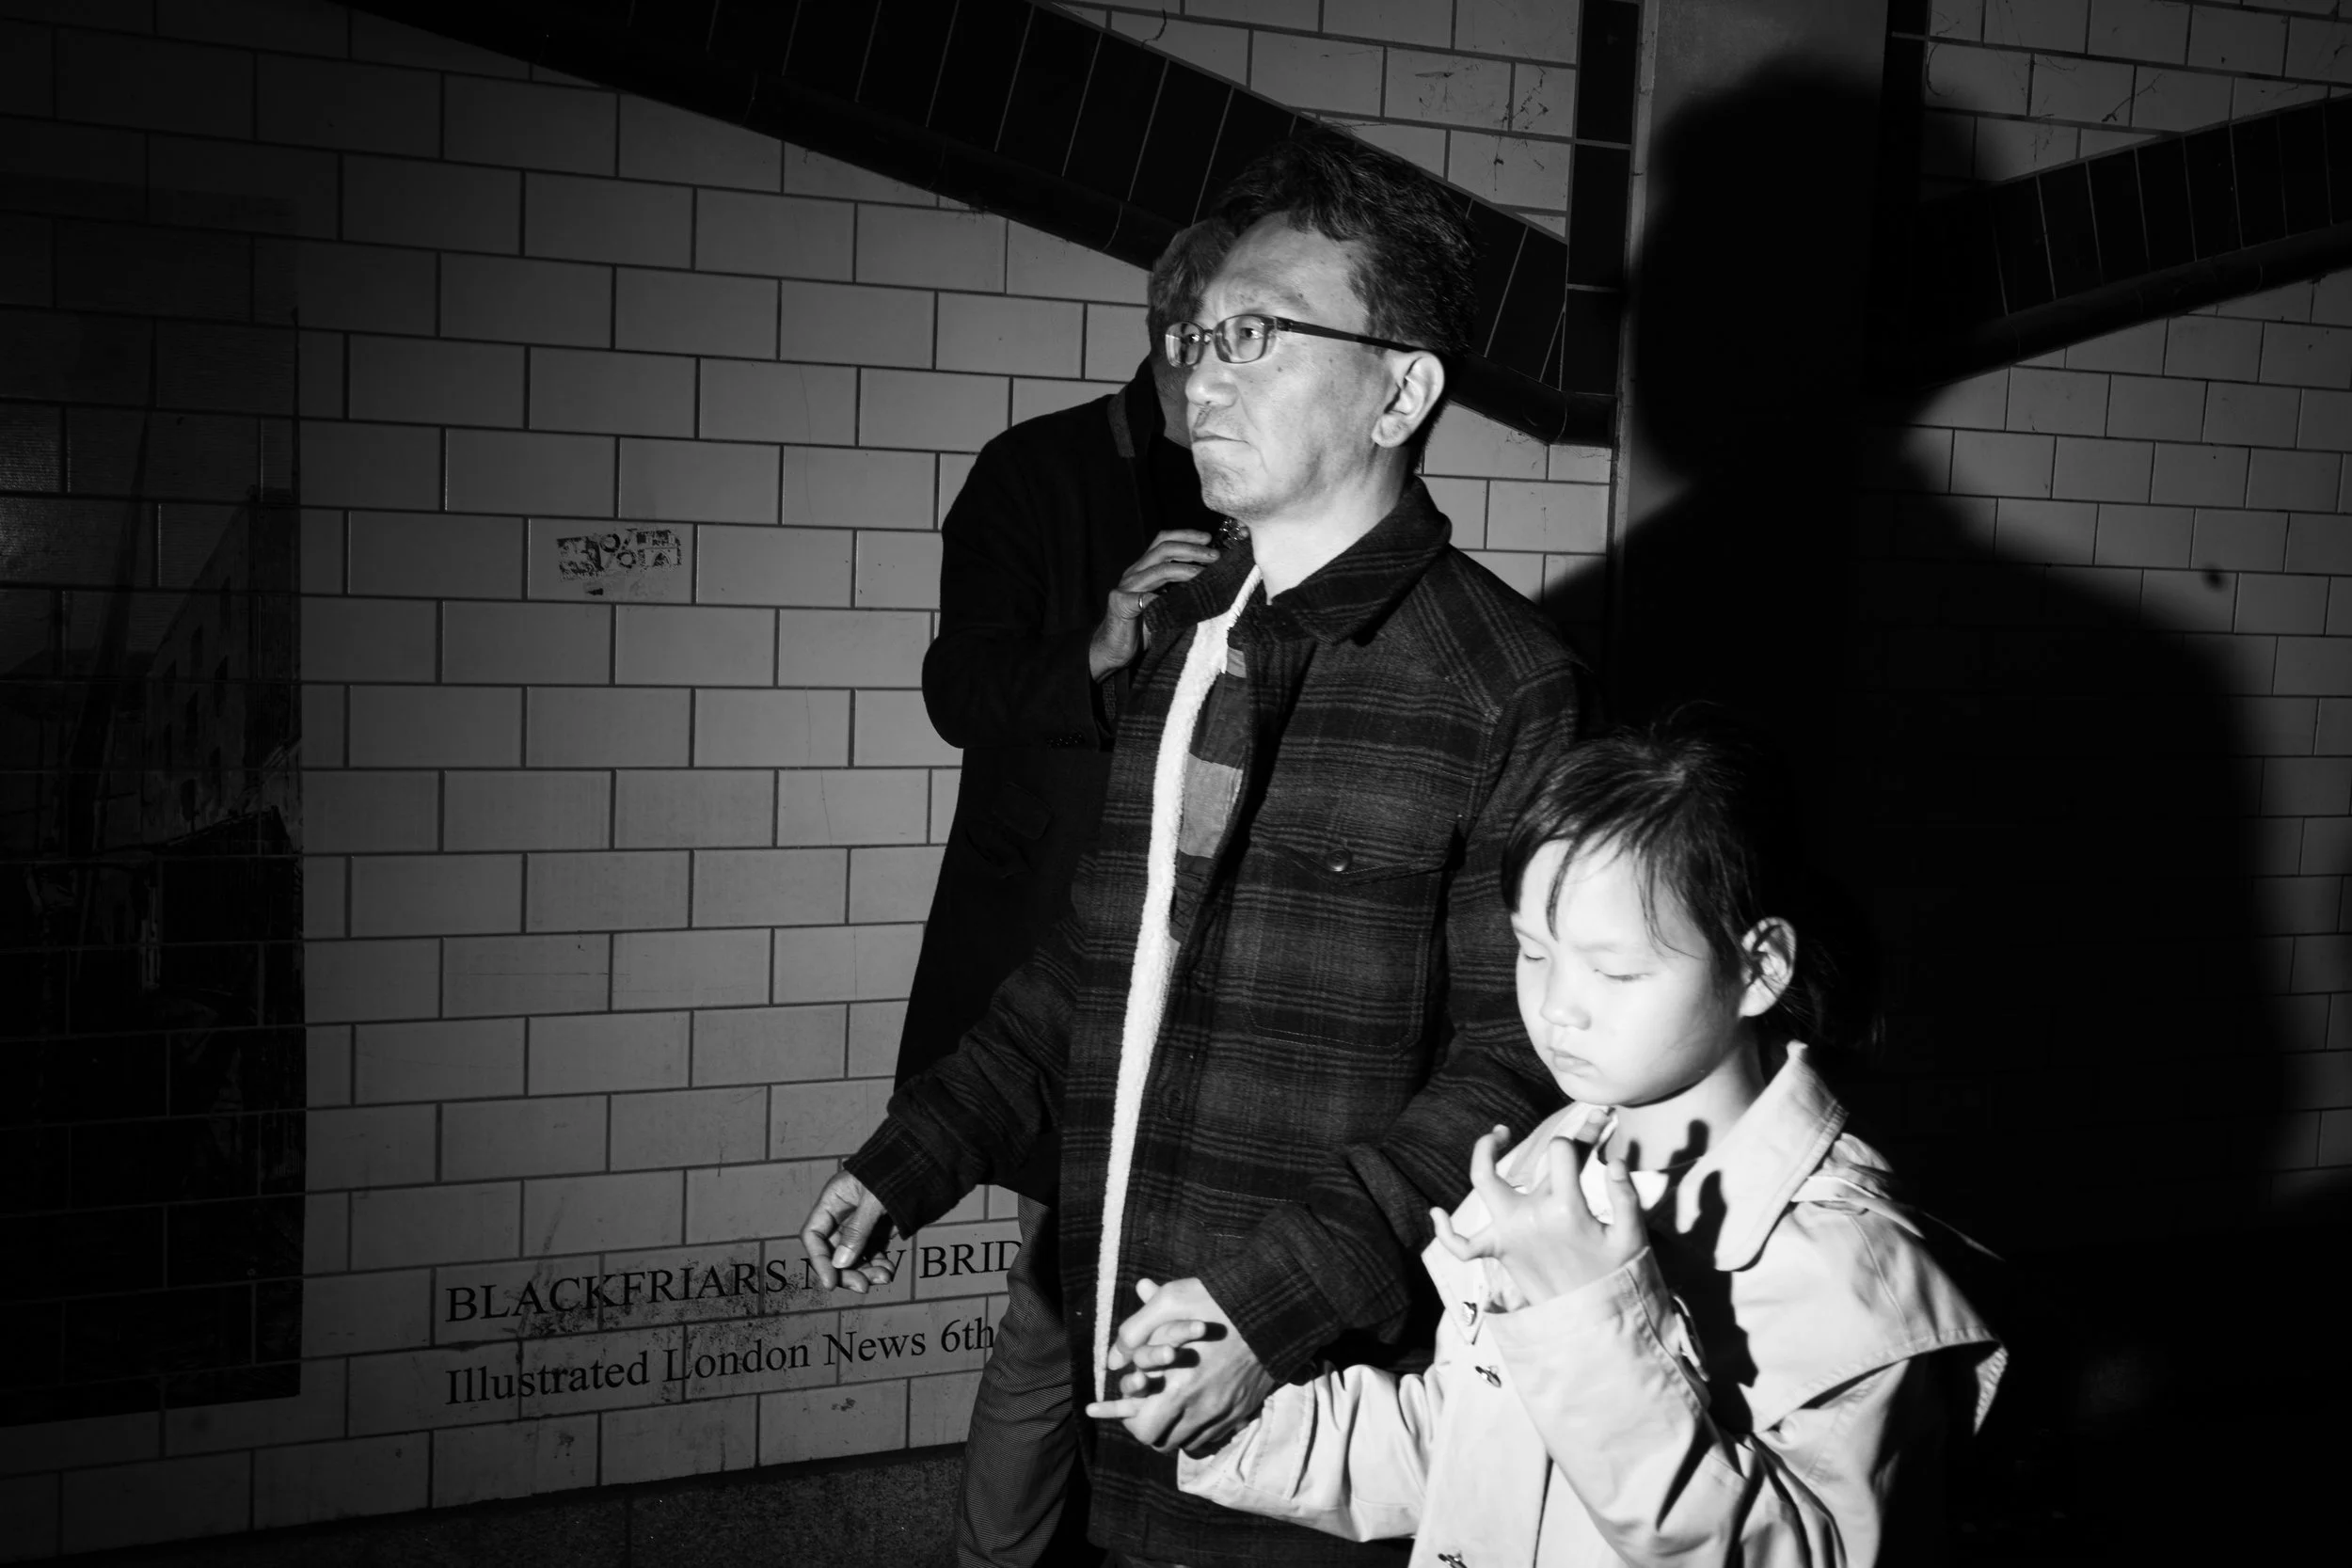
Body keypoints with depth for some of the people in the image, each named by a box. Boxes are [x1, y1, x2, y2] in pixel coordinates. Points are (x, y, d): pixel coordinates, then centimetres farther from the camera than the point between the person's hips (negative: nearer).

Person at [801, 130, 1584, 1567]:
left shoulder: (1502, 684, -13)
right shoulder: (1178, 636, 8)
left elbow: (1521, 1060, -16)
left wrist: (1289, 1291, -23)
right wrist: (912, 1160, 8)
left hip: (1322, 1405, -6)